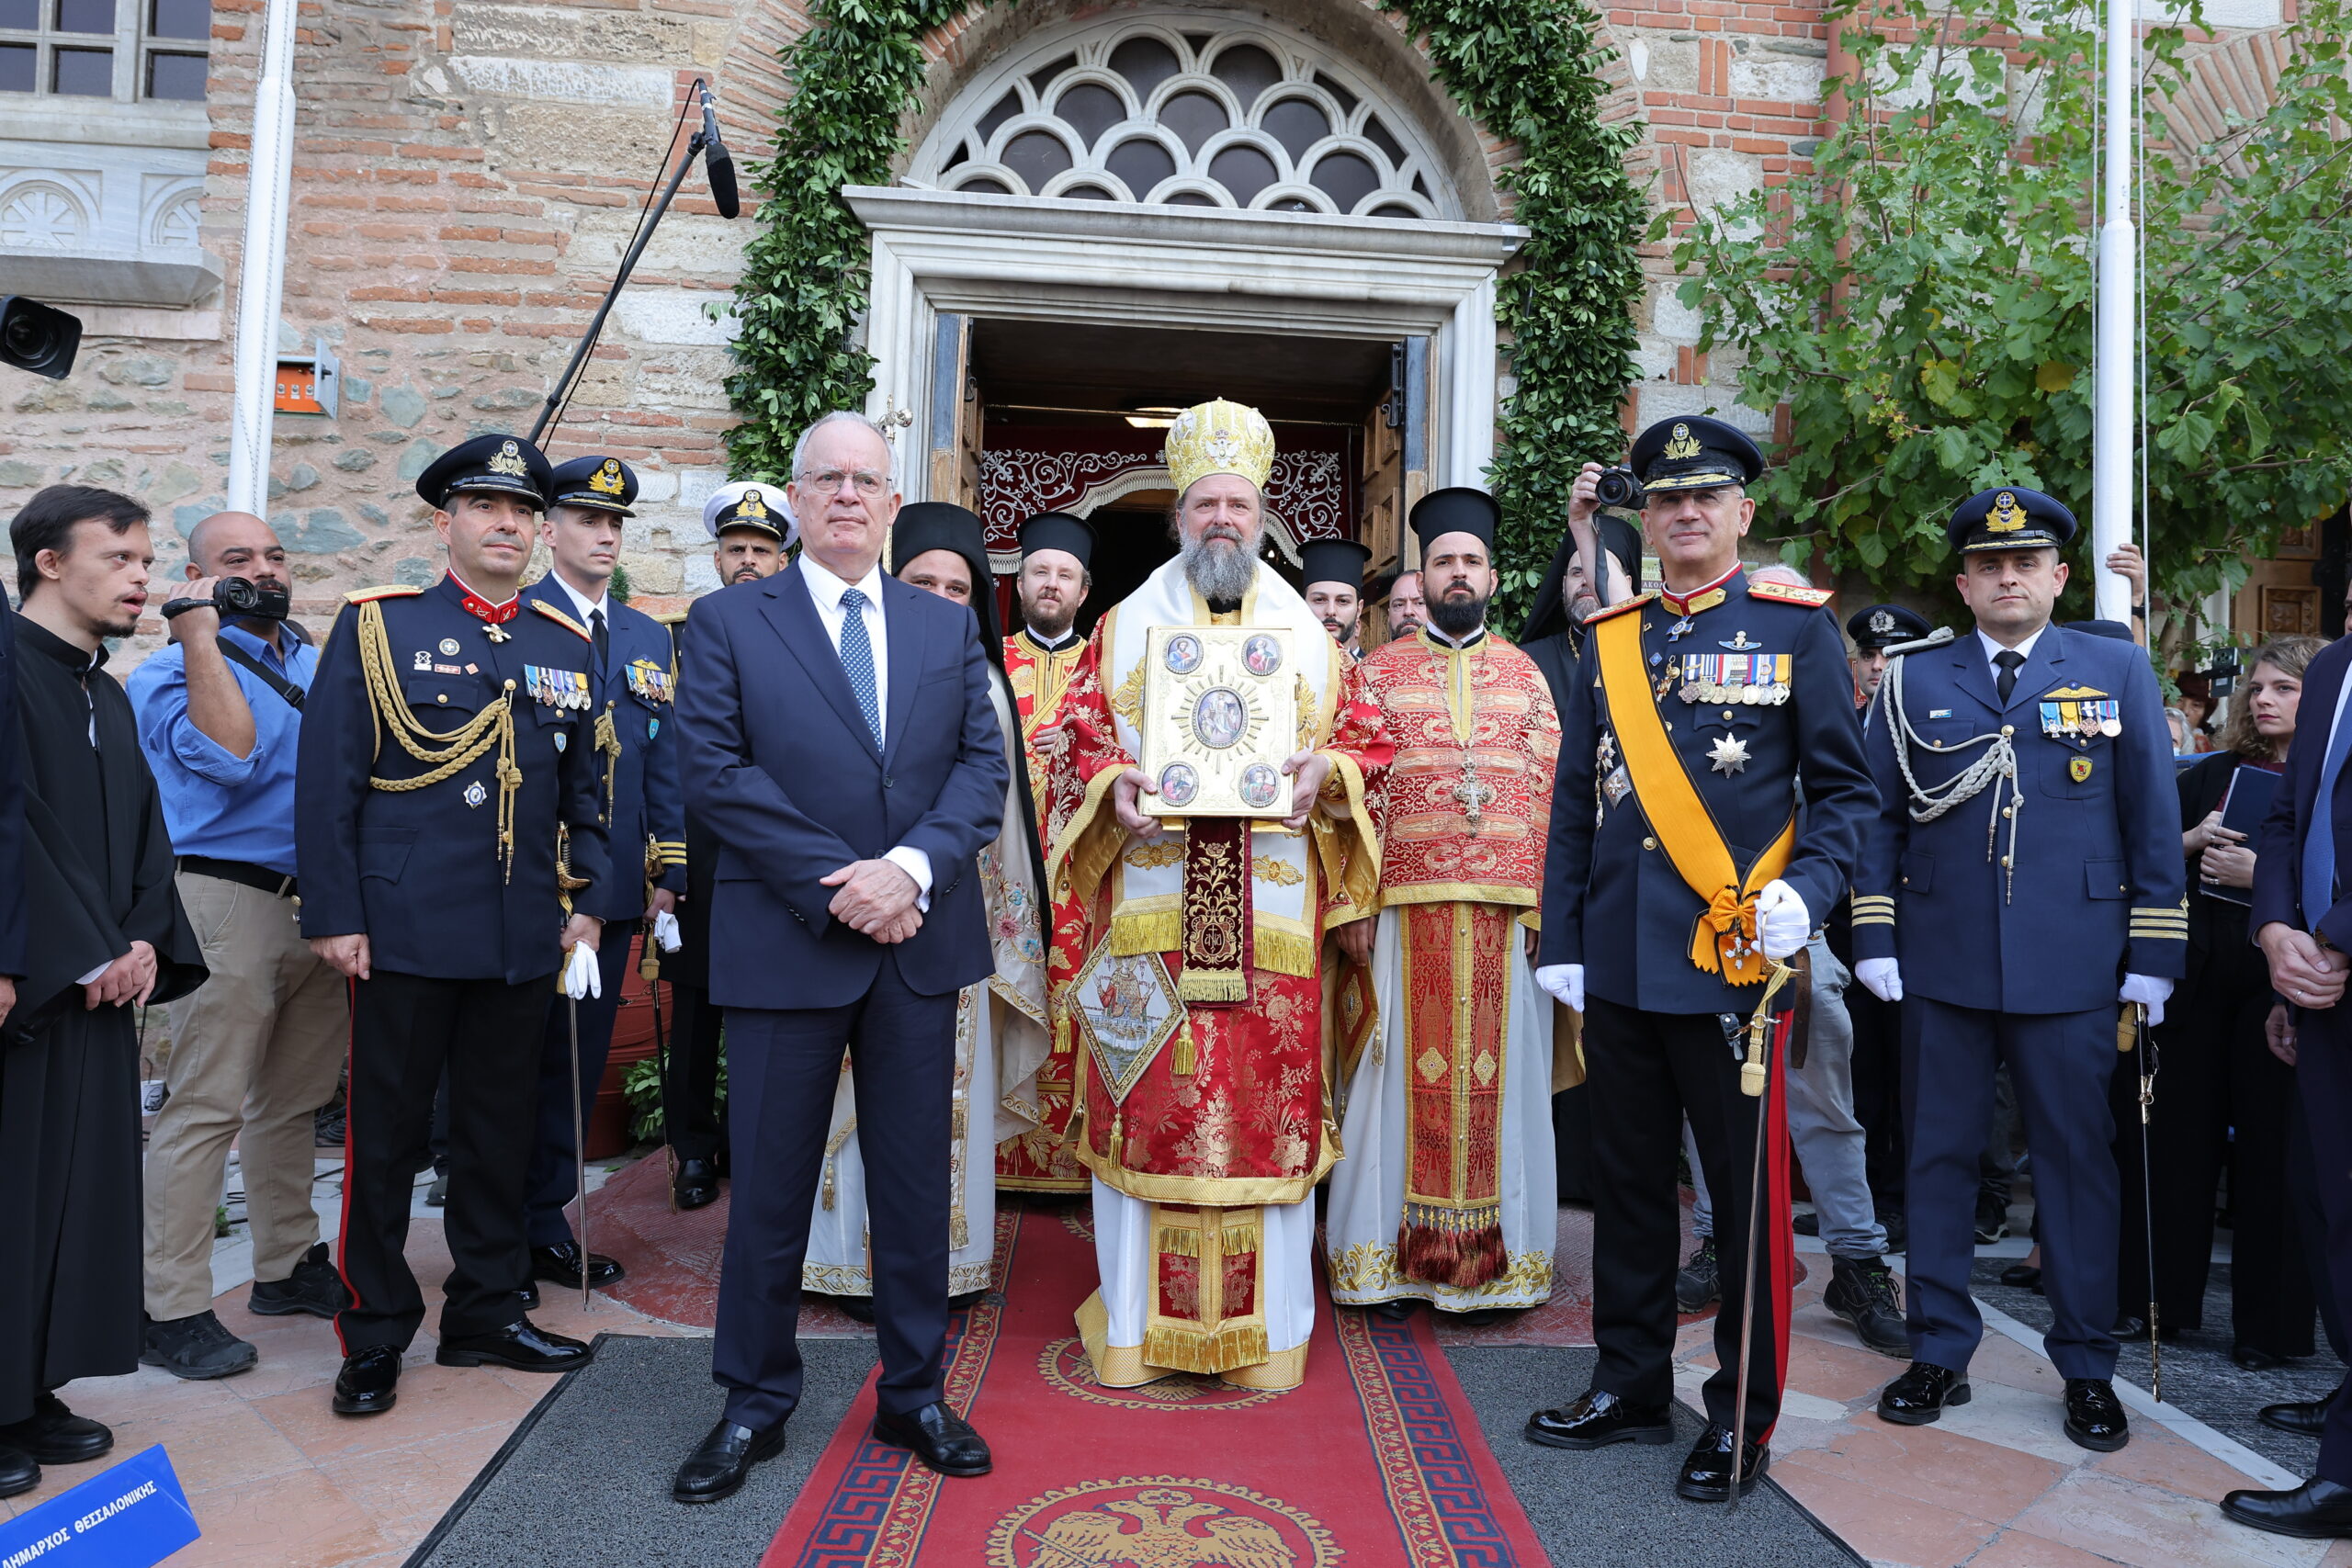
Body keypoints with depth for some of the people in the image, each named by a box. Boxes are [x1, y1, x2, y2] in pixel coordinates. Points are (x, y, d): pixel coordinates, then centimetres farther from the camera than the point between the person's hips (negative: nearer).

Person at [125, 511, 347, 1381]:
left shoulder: (316, 664, 17)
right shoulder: (171, 672, -3)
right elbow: (228, 758, -21)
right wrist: (202, 639, -18)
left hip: (323, 904, 7)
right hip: (231, 904, -7)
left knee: (293, 1101, 14)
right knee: (205, 1108, -5)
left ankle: (289, 1266, 26)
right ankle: (173, 1311, 3)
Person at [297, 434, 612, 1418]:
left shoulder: (567, 646, 11)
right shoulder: (376, 626, -1)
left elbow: (585, 793, 15)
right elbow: (327, 781, -4)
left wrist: (587, 903, 7)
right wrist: (334, 915, -9)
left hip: (524, 937, 4)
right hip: (405, 930, -4)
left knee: (501, 1132, 13)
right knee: (386, 1134, 7)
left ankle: (485, 1314, 27)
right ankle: (375, 1337, 21)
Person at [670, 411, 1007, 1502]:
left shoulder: (949, 628, 11)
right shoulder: (727, 623, 2)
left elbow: (983, 766, 3)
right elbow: (716, 772, -8)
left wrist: (913, 866, -14)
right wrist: (840, 883, -15)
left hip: (920, 939, 3)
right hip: (786, 942, -2)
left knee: (916, 1176, 11)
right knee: (770, 1184, 8)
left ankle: (914, 1393, 27)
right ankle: (754, 1403, 26)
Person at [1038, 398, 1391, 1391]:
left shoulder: (1306, 633, 13)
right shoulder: (1128, 625, 12)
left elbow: (1366, 739, 12)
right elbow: (1079, 738, 8)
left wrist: (1324, 770, -9)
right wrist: (1115, 786, -12)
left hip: (1272, 912, 1)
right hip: (1150, 899, 0)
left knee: (1268, 1100, 1)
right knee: (1147, 1104, 0)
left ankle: (1266, 1327, 16)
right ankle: (1136, 1322, 15)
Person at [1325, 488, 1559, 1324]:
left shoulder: (1526, 676, 12)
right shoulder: (1379, 671, 8)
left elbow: (1550, 795, 7)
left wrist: (1546, 907, -2)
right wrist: (1353, 905, -6)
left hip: (1506, 911, 1)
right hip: (1404, 906, -1)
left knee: (1494, 1077, 5)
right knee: (1401, 1077, 3)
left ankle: (1487, 1263, 16)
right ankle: (1389, 1259, 14)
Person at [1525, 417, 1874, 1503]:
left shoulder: (1797, 627, 2)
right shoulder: (1608, 638, 11)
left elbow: (1843, 787, 2)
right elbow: (1574, 802, 11)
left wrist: (1804, 891, -16)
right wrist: (1562, 941, 6)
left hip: (1734, 955, -4)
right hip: (1619, 963, 4)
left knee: (1747, 1188, 6)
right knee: (1627, 1178, 13)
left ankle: (1743, 1416, 22)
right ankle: (1631, 1386, 29)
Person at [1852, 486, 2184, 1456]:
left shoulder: (2118, 671, 7)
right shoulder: (1914, 680, 7)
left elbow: (2154, 822, 5)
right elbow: (1877, 815, 7)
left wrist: (2154, 953, 0)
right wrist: (1873, 938, 0)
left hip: (2073, 965, 0)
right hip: (1941, 964, 1)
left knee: (2077, 1159, 7)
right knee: (1938, 1158, 7)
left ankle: (2087, 1368, 22)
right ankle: (1939, 1353, 20)